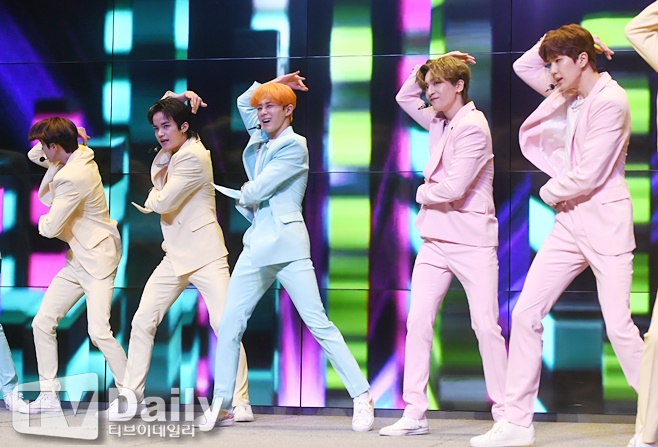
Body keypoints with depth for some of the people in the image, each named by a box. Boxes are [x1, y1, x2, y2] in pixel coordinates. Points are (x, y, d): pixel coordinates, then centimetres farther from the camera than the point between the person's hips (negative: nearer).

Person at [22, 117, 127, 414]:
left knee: (98, 331, -18)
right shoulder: (79, 154, 3)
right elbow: (34, 156, 19)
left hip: (97, 261, -10)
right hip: (77, 261, 10)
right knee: (42, 323, 5)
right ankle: (49, 395, 11)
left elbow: (50, 228, -22)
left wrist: (42, 221, 4)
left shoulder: (74, 177, -24)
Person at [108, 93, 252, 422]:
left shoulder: (193, 157, -15)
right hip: (174, 256, 8)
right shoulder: (170, 152, 11)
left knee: (224, 325, -14)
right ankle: (130, 396, 6)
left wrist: (151, 199, 5)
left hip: (204, 256, -8)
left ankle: (240, 403, -11)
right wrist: (178, 98, 7)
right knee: (142, 321, 1)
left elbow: (162, 203, -17)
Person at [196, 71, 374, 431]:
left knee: (318, 323, -11)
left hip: (287, 246, -7)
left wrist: (243, 198, 11)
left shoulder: (294, 145, -5)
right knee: (230, 324, 0)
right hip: (256, 246, 7)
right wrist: (274, 83, 21)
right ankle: (220, 405, 6)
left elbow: (257, 189, -10)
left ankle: (362, 398, -9)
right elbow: (244, 101, 33)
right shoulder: (260, 140, 17)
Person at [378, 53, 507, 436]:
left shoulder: (473, 126, -13)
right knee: (418, 322, 0)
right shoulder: (439, 122, 11)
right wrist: (425, 70, 11)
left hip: (472, 242, -8)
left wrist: (423, 193, 0)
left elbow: (453, 188, -20)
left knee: (486, 326, -8)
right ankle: (415, 413, 2)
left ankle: (505, 414, -2)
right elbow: (405, 98, 28)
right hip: (436, 240, 8)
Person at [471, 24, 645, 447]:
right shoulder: (568, 94, 12)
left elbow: (588, 175, -18)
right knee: (525, 314, 2)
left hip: (605, 222, -8)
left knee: (619, 326, -10)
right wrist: (555, 42, 11)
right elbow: (524, 66, 27)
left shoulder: (609, 101, -14)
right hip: (569, 223, 8)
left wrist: (551, 191, -1)